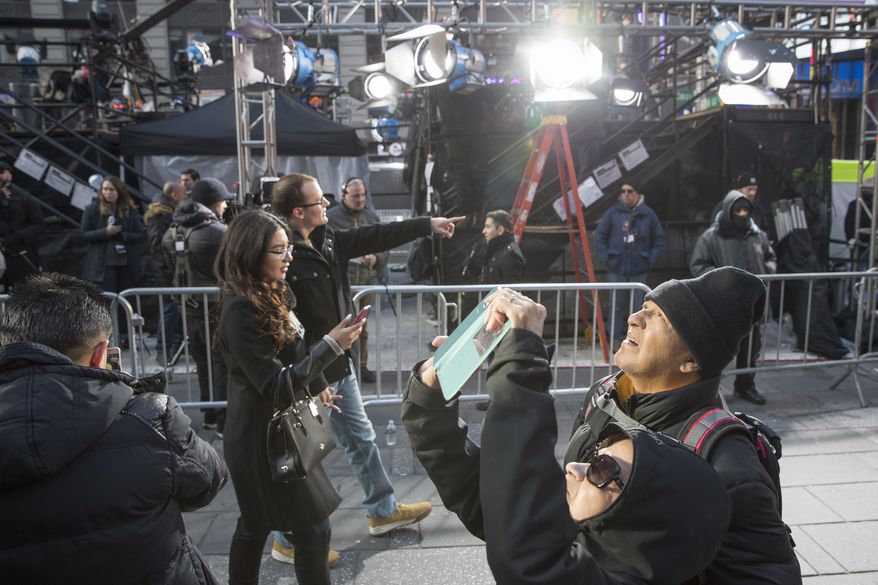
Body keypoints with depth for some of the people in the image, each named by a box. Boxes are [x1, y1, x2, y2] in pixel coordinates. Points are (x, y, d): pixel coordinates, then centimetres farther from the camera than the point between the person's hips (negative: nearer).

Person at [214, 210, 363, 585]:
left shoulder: (269, 295, 4)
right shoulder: (240, 310, -25)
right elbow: (276, 386, -26)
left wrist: (317, 383, 22)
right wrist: (332, 345, -29)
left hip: (274, 428, 9)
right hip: (265, 436, -9)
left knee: (256, 525, 21)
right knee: (314, 529, 1)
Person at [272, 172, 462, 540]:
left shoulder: (326, 239, 3)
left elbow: (375, 237, 13)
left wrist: (428, 224, 17)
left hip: (339, 365, 9)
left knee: (361, 439, 21)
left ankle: (383, 510, 39)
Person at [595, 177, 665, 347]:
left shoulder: (648, 214, 2)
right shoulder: (613, 212, 1)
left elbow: (659, 239, 9)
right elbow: (600, 235, 6)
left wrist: (650, 259, 0)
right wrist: (606, 257, -1)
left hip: (638, 270, 0)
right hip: (616, 269, 0)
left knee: (638, 307, 4)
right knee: (617, 306, 5)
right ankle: (616, 340, 14)